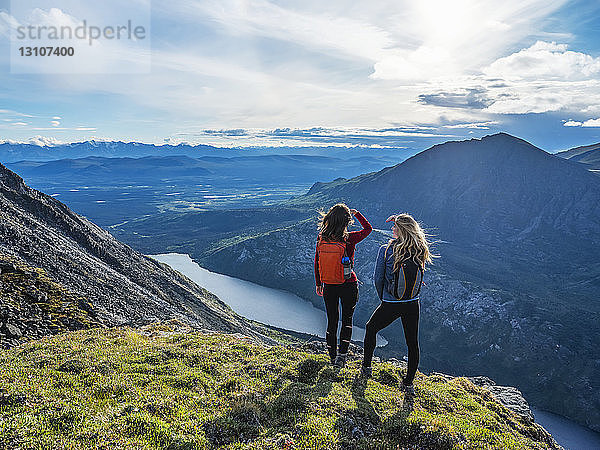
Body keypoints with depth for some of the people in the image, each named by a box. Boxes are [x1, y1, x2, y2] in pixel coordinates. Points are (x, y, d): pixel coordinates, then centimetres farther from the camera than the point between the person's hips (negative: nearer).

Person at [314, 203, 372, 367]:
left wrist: (318, 284, 14)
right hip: (348, 285, -3)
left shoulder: (321, 238, -6)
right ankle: (342, 354, 7)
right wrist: (356, 213, 11)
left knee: (332, 321, 16)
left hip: (328, 286, 3)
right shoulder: (349, 239, -17)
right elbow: (368, 228, 2)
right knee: (347, 319, 16)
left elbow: (316, 263, 3)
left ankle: (333, 357, 25)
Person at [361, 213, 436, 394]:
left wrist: (383, 298, 7)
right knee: (412, 342, 16)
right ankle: (408, 383, 25)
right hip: (413, 304, 3)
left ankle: (366, 367, 32)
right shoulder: (420, 250, -6)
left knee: (371, 328, 23)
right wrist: (399, 221, 11)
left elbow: (378, 279, -11)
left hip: (390, 305, -3)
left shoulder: (386, 250, -16)